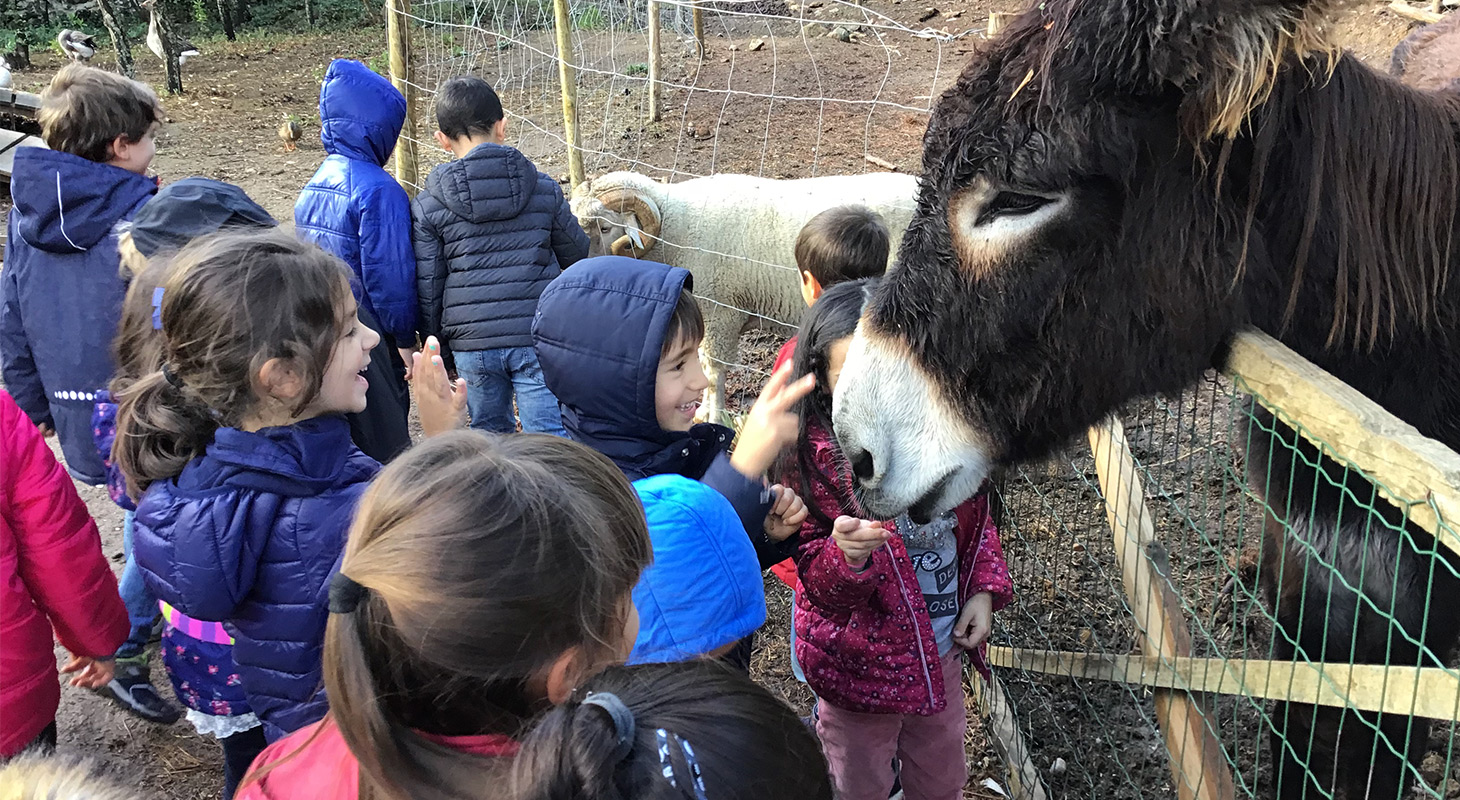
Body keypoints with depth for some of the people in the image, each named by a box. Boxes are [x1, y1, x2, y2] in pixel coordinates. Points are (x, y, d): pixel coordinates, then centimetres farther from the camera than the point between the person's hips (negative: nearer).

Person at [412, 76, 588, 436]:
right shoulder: (544, 190, 0)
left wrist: (438, 343, 15)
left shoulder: (427, 207, -2)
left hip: (472, 343, 1)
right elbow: (576, 252, 12)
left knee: (491, 434, 19)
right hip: (540, 338, -1)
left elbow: (428, 287, 0)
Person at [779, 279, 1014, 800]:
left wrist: (983, 590, -5)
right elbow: (816, 580, -20)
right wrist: (846, 555, -41)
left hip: (942, 649, 4)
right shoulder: (811, 458, -24)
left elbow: (976, 517, 6)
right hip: (860, 664, -4)